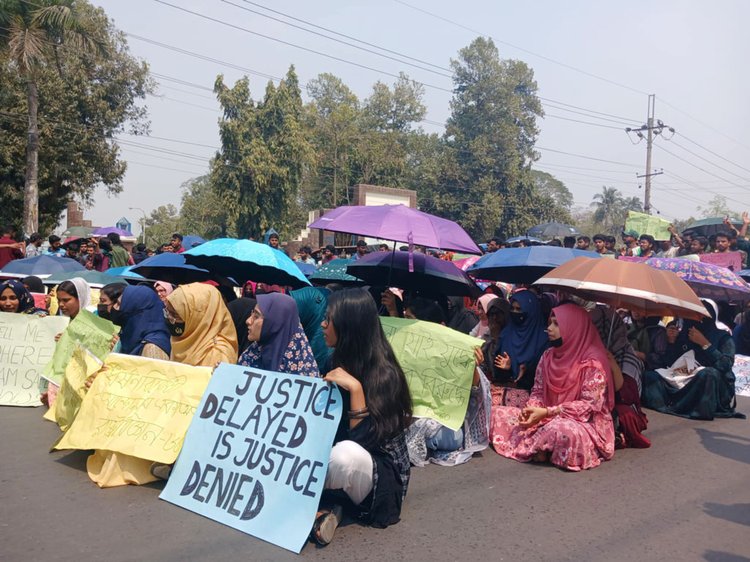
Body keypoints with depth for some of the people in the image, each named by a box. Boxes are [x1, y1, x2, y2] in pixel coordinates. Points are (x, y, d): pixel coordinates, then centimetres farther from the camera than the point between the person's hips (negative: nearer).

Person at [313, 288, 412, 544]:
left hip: (381, 473, -6)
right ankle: (328, 500, -14)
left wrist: (355, 388, -32)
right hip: (337, 463, 6)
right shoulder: (339, 362, 2)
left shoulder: (384, 374, -20)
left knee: (346, 453, -38)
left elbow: (365, 439, -25)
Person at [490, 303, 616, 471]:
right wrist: (531, 410, -13)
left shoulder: (593, 362, -15)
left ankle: (531, 447, -13)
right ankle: (539, 445, -16)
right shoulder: (549, 355, 6)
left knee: (562, 430, -42)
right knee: (498, 413, -4)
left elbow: (590, 404, -19)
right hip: (549, 418, 7)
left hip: (585, 423, -7)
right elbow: (538, 391, 10)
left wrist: (547, 412, -23)